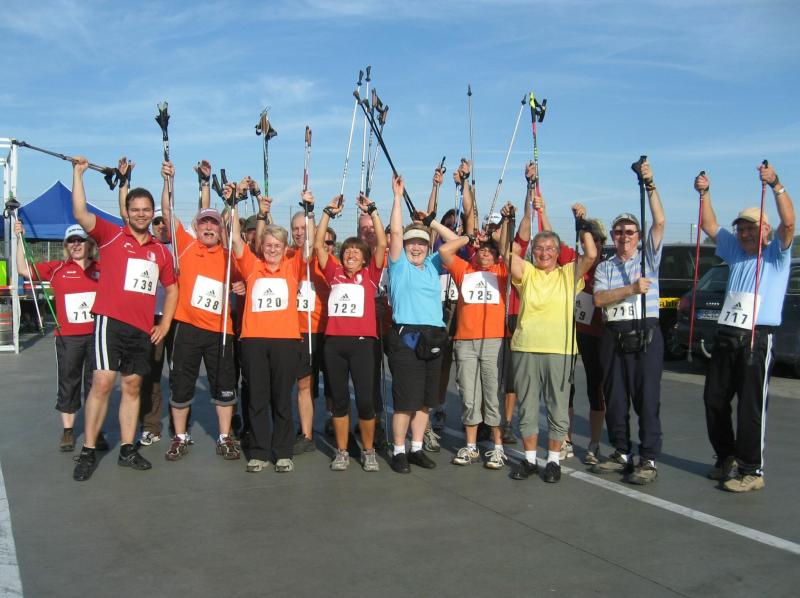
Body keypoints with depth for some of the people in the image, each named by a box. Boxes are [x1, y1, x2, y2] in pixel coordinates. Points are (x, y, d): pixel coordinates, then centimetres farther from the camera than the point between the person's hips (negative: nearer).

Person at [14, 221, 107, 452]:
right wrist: (20, 239, -1)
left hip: (96, 335, 0)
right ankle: (67, 431, 20)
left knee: (95, 383, 7)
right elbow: (24, 270, 3)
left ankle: (96, 431, 16)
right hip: (68, 337, 0)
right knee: (68, 383, 8)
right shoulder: (56, 268, 4)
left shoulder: (101, 269, 4)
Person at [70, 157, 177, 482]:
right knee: (103, 382, -11)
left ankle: (127, 449, 17)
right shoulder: (111, 235, 3)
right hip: (111, 320, -4)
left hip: (143, 329, 4)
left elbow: (171, 287, 22)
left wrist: (164, 324, 13)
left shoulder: (160, 251, 13)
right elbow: (80, 214, -12)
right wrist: (78, 174, -13)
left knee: (132, 386, 9)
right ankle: (88, 452, -3)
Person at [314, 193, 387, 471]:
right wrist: (329, 213, 7)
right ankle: (341, 451, 19)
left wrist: (372, 211, 1)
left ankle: (368, 451, 14)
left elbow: (382, 244, 1)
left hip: (362, 342, -2)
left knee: (365, 399, -3)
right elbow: (318, 245, 9)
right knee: (339, 399, 9)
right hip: (334, 342, 2)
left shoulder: (369, 275, 9)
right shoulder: (334, 273, 13)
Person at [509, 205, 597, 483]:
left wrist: (582, 224, -9)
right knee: (527, 407, 8)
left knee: (558, 408, 4)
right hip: (525, 348, 1)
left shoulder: (569, 273, 7)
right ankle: (529, 459, 20)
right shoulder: (526, 272, 8)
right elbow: (507, 252, -4)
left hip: (559, 349, -1)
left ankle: (554, 461, 17)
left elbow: (591, 255, -6)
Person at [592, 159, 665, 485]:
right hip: (613, 336, 3)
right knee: (614, 397, 7)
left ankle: (649, 459, -1)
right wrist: (631, 289, -16)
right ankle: (621, 454, 18)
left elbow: (659, 223, -6)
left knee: (647, 397, -6)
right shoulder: (604, 267, 13)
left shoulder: (648, 257, 9)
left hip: (645, 335, -3)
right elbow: (599, 298, -4)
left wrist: (650, 185, -12)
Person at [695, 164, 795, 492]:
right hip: (726, 338, 7)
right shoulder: (736, 251, 17)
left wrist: (776, 185, -27)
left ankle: (752, 471, -1)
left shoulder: (777, 254, 1)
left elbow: (788, 223, -17)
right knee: (714, 400, 10)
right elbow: (710, 226, 20)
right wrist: (704, 193, 9)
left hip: (757, 339, -7)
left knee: (751, 407, -7)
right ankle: (727, 458, 24)